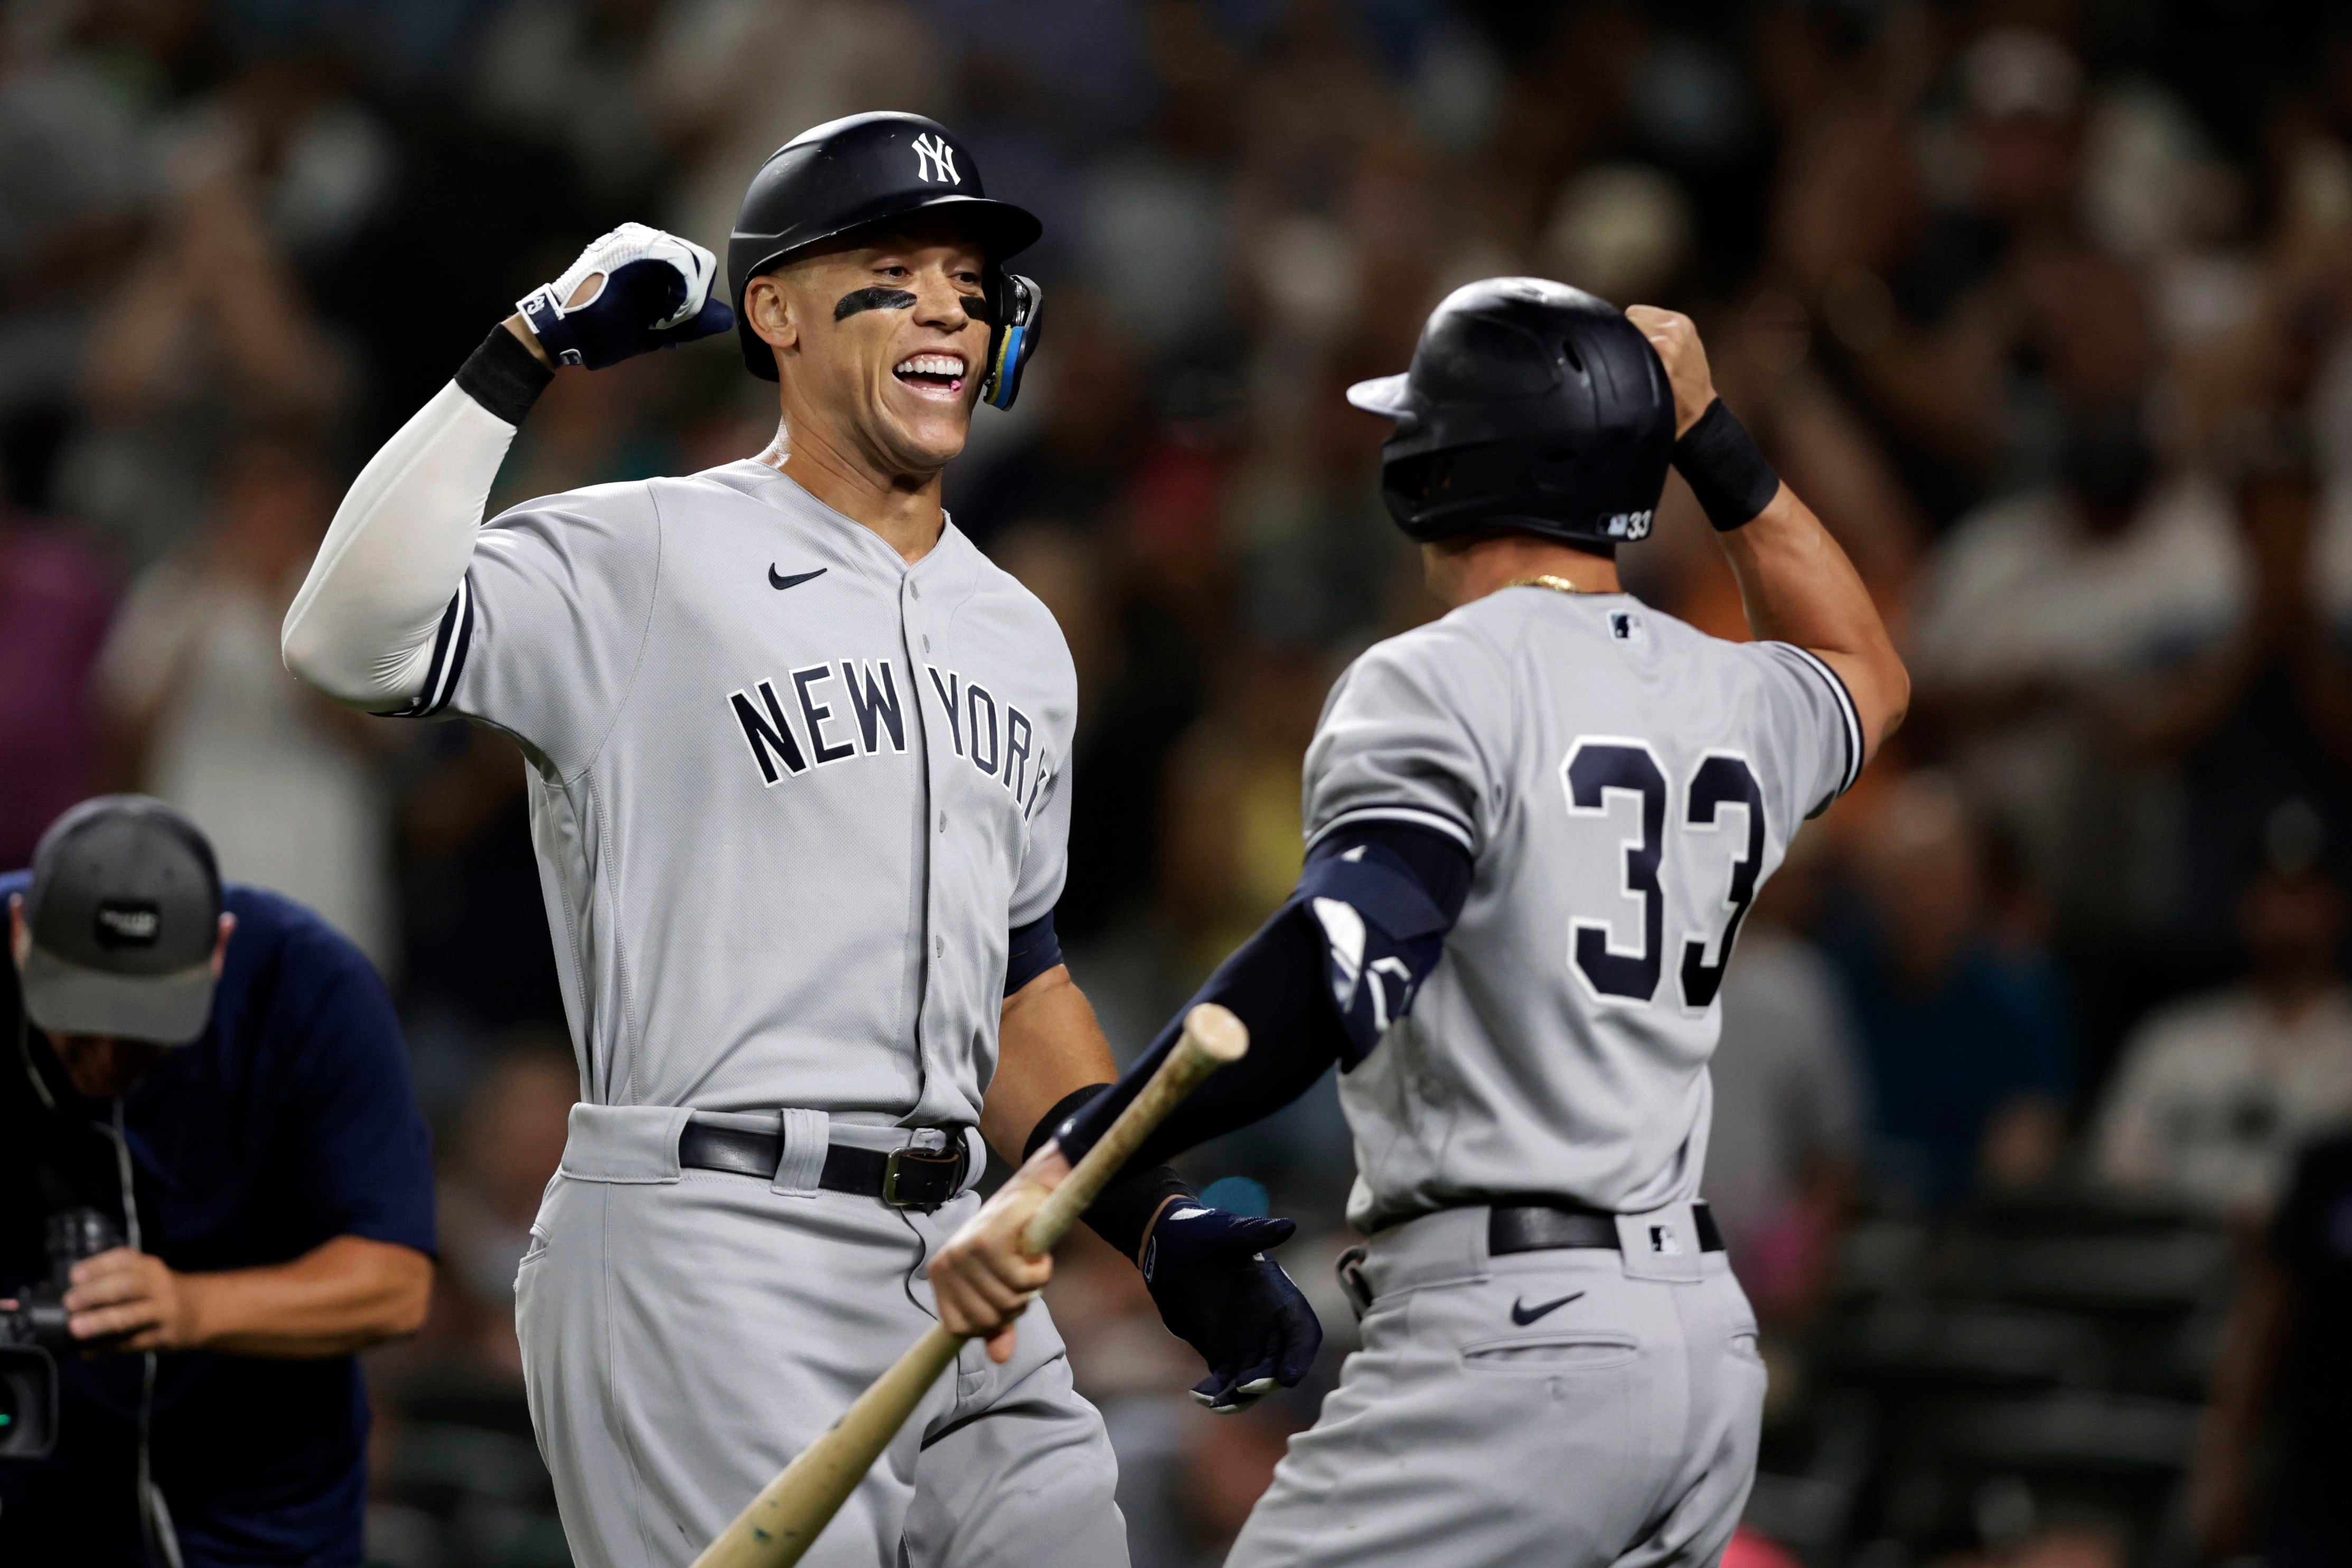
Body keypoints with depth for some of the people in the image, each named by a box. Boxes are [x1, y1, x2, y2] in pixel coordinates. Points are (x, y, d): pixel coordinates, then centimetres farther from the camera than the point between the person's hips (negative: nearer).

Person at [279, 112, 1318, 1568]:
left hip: (953, 1266, 7)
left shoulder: (1018, 638, 19)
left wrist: (1165, 1229, 14)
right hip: (705, 1267, -7)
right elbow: (351, 640, -20)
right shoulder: (639, 559, -4)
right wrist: (526, 356, -20)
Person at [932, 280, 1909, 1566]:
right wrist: (1712, 440, 37)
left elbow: (1336, 970, -25)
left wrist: (1064, 1173, -30)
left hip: (1508, 1334, -8)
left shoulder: (1439, 686, -8)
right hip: (1705, 1338, 8)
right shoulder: (1733, 702, 15)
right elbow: (1865, 678, 42)